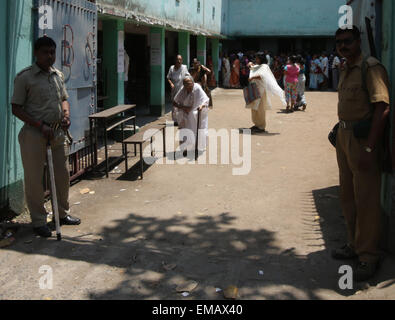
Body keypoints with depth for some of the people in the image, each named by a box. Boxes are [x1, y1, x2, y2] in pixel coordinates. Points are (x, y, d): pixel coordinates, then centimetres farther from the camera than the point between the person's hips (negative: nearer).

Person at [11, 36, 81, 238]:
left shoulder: (58, 75, 11)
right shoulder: (25, 77, -8)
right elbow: (16, 108, -9)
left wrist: (66, 115, 1)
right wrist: (40, 125, -17)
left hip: (58, 132, 6)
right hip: (34, 134, -6)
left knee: (63, 175, 12)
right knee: (34, 179, 2)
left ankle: (63, 214, 30)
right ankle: (38, 221, 14)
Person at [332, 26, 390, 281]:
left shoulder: (371, 67, -13)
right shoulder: (346, 71, 17)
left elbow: (382, 108, -21)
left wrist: (369, 149, -24)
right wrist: (340, 138, 15)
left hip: (363, 139, -9)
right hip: (344, 136, 9)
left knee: (366, 200, -4)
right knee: (348, 197, 15)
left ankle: (369, 256, 5)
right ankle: (355, 245, 28)